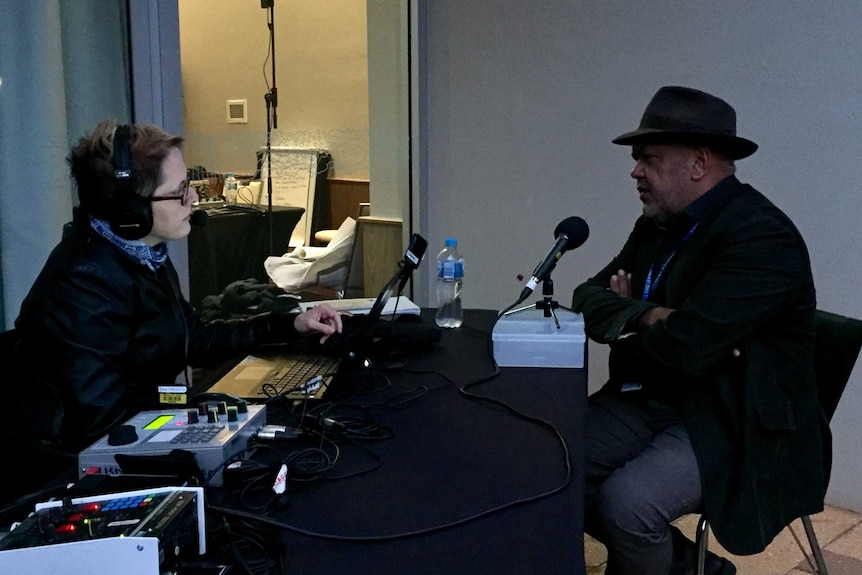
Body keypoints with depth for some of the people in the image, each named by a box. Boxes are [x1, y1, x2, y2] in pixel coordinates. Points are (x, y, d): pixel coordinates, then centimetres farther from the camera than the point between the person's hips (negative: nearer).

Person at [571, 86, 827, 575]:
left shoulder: (762, 236, -20)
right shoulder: (657, 225, 8)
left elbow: (685, 348, -28)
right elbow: (589, 299, 5)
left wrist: (626, 324, -7)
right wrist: (646, 317, -16)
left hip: (733, 423, -8)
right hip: (648, 402, 9)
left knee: (624, 501, -29)